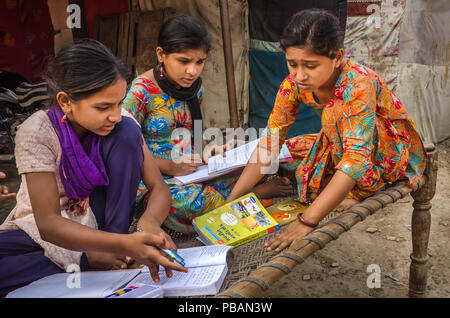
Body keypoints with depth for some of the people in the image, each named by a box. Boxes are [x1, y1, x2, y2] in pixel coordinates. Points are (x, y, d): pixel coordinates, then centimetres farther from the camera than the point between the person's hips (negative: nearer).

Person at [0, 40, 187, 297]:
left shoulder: (118, 126, -12)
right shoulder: (35, 134, -23)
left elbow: (159, 186, -12)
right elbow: (47, 223, -29)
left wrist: (150, 222, -37)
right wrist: (124, 245, -44)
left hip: (97, 222, 2)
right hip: (47, 232, -2)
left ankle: (112, 246, -18)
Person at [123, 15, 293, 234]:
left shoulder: (195, 86, 5)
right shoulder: (142, 91, -15)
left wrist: (204, 150, -4)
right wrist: (169, 167, -23)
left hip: (190, 173, 6)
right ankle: (255, 193, -19)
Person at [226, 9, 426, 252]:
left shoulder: (359, 85, -34)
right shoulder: (294, 84, -17)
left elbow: (356, 159, -42)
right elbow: (270, 143, -15)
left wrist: (306, 221, -49)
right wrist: (231, 200, -24)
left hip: (393, 152, -6)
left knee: (336, 111, -31)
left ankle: (357, 190, -14)